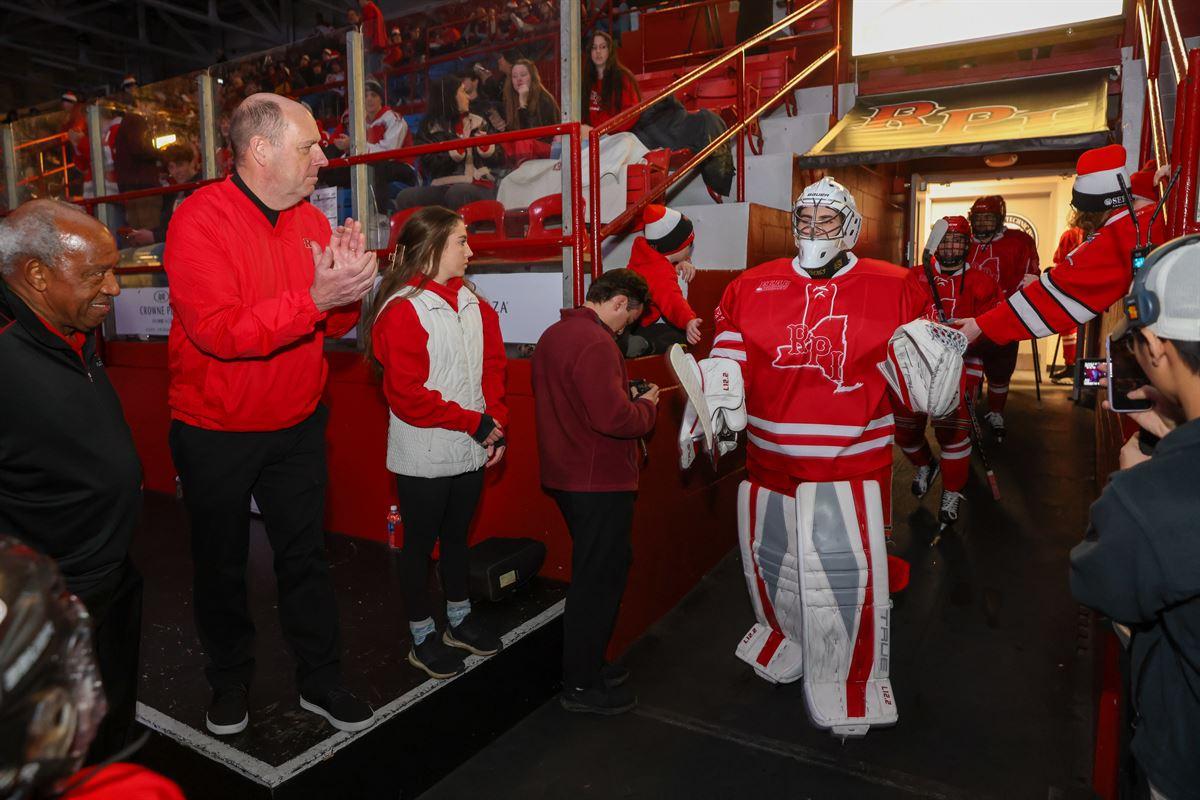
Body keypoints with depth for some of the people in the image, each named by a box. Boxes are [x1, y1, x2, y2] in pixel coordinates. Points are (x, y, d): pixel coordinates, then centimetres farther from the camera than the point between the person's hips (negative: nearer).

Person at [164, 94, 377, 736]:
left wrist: (348, 285, -18)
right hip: (215, 435, -4)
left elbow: (335, 324, 3)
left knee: (306, 557, 13)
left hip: (297, 428, 5)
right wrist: (313, 299, -33)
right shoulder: (200, 219, -16)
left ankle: (320, 681, 28)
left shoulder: (311, 220, 2)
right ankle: (230, 683, 36)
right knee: (221, 568, 14)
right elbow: (217, 331, -27)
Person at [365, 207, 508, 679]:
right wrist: (474, 423, -16)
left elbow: (493, 366, 8)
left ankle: (459, 620, 38)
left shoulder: (471, 303, 7)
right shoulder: (402, 310, -14)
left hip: (470, 450, 7)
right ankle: (422, 639, 26)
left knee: (457, 535, 21)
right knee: (420, 543, 10)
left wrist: (496, 425, -4)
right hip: (424, 456, -6)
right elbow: (407, 395, -18)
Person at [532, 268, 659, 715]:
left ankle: (586, 665, 34)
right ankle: (581, 686, 16)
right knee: (598, 580, 3)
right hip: (599, 481, -10)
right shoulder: (596, 343, -20)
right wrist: (646, 405, -7)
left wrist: (628, 398, 12)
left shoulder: (554, 334, 12)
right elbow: (615, 418, -27)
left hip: (567, 475, 10)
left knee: (594, 574, 21)